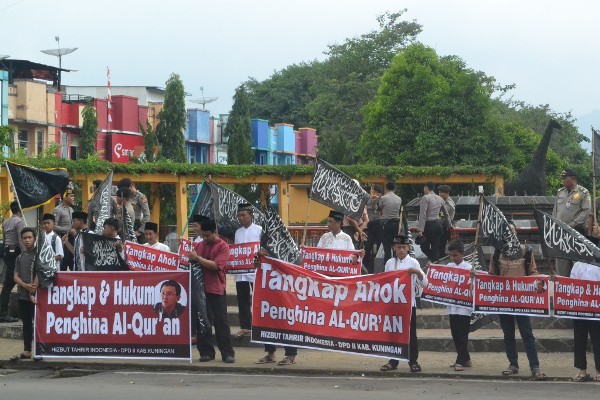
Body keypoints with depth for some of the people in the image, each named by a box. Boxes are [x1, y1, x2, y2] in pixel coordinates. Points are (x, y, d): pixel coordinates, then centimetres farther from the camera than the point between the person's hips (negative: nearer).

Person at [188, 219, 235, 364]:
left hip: (216, 290, -5)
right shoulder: (198, 245, 11)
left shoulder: (223, 247, -5)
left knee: (221, 322, -3)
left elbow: (216, 265, -17)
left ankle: (227, 353, 2)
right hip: (200, 288, 5)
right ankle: (206, 352, 12)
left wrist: (197, 258, -18)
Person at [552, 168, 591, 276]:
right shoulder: (560, 192, 16)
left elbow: (586, 211, -10)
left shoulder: (583, 193, -2)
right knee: (561, 260, 4)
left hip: (577, 231, -5)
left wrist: (572, 224, -16)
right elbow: (555, 210, 19)